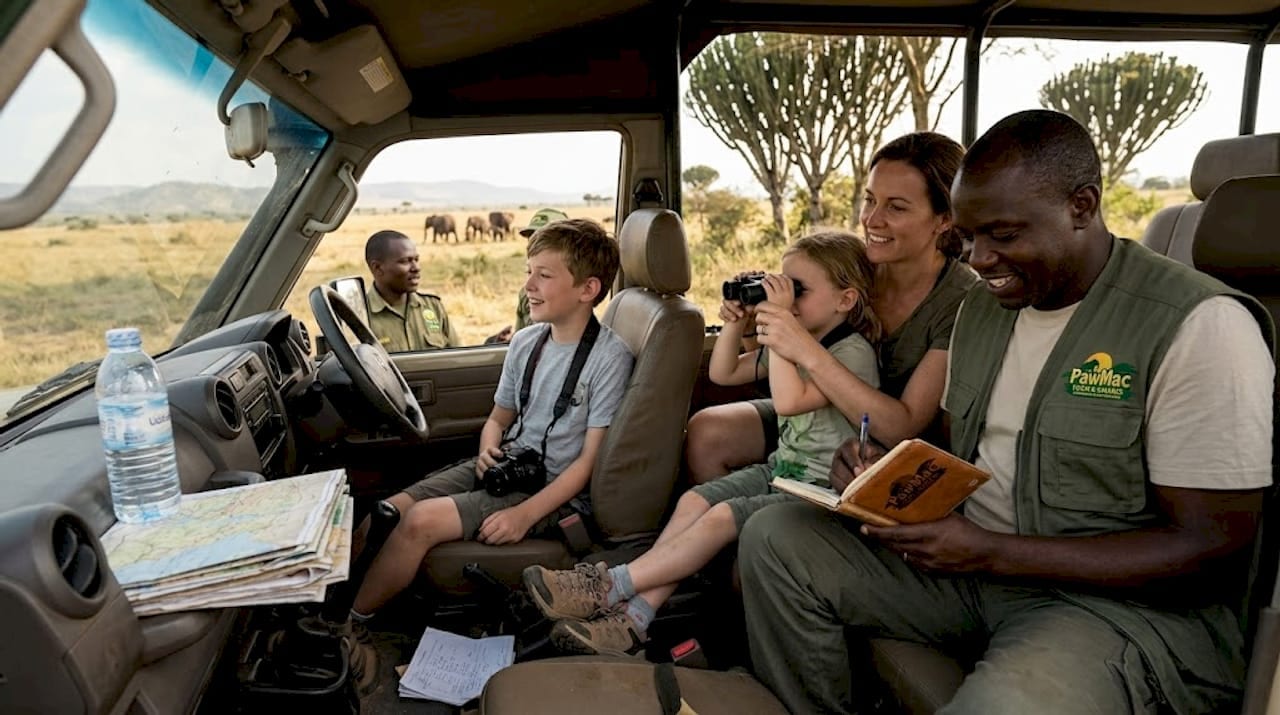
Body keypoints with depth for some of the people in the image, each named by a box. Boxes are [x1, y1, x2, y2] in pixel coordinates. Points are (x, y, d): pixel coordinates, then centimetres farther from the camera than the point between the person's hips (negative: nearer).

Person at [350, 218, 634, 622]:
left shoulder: (609, 357, -15)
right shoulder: (525, 342, 4)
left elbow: (590, 461, -16)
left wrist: (525, 514, -22)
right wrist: (489, 451, -6)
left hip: (556, 491, -7)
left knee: (422, 520, -19)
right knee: (390, 511, -10)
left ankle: (348, 622, 2)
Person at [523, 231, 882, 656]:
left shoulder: (854, 353, -17)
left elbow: (790, 400, -33)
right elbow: (723, 374, 16)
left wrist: (780, 320, -30)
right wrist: (735, 323, -1)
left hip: (823, 490, -8)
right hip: (781, 468, 9)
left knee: (723, 516, -24)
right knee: (695, 500, -11)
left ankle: (608, 588, -20)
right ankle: (633, 618, -16)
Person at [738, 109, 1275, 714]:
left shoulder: (1200, 325, -14)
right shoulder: (982, 306, 9)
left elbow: (1209, 546, -16)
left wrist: (989, 552, -23)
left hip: (1122, 598, -6)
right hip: (965, 556, 7)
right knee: (773, 539, -8)